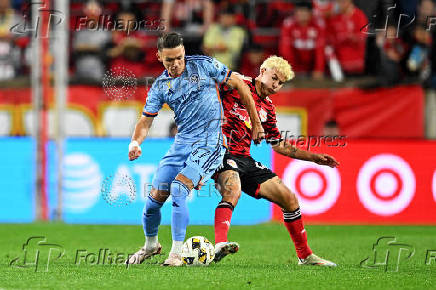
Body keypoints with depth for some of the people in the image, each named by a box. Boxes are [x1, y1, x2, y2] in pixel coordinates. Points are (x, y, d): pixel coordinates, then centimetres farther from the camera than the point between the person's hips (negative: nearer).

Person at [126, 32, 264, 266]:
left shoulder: (203, 65, -5)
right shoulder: (160, 86, 4)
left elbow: (239, 85, 3)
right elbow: (146, 121, 5)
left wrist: (256, 123, 4)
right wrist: (135, 142, -18)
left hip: (210, 143, -5)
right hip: (182, 143, 5)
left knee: (178, 188, -25)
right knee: (155, 197, 1)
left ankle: (177, 252, -20)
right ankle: (150, 245, 29)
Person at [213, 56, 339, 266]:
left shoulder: (267, 109, 18)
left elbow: (278, 145, 27)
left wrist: (314, 158, 23)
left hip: (244, 159, 8)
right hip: (222, 152, -8)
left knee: (288, 198, 5)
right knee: (233, 191, -38)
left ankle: (306, 256, 18)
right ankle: (219, 245, -56)